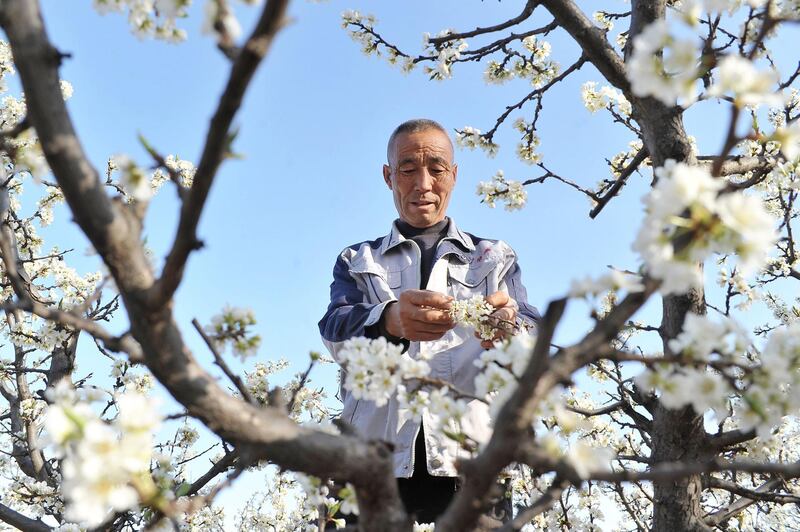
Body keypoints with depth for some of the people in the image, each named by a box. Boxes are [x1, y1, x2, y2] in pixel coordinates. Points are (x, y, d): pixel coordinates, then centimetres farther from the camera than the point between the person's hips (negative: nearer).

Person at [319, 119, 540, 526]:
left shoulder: (494, 259, 17)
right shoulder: (357, 261, 17)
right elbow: (336, 328, -4)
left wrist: (506, 331, -24)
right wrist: (390, 320, -27)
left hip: (472, 464, 0)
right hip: (376, 467, 0)